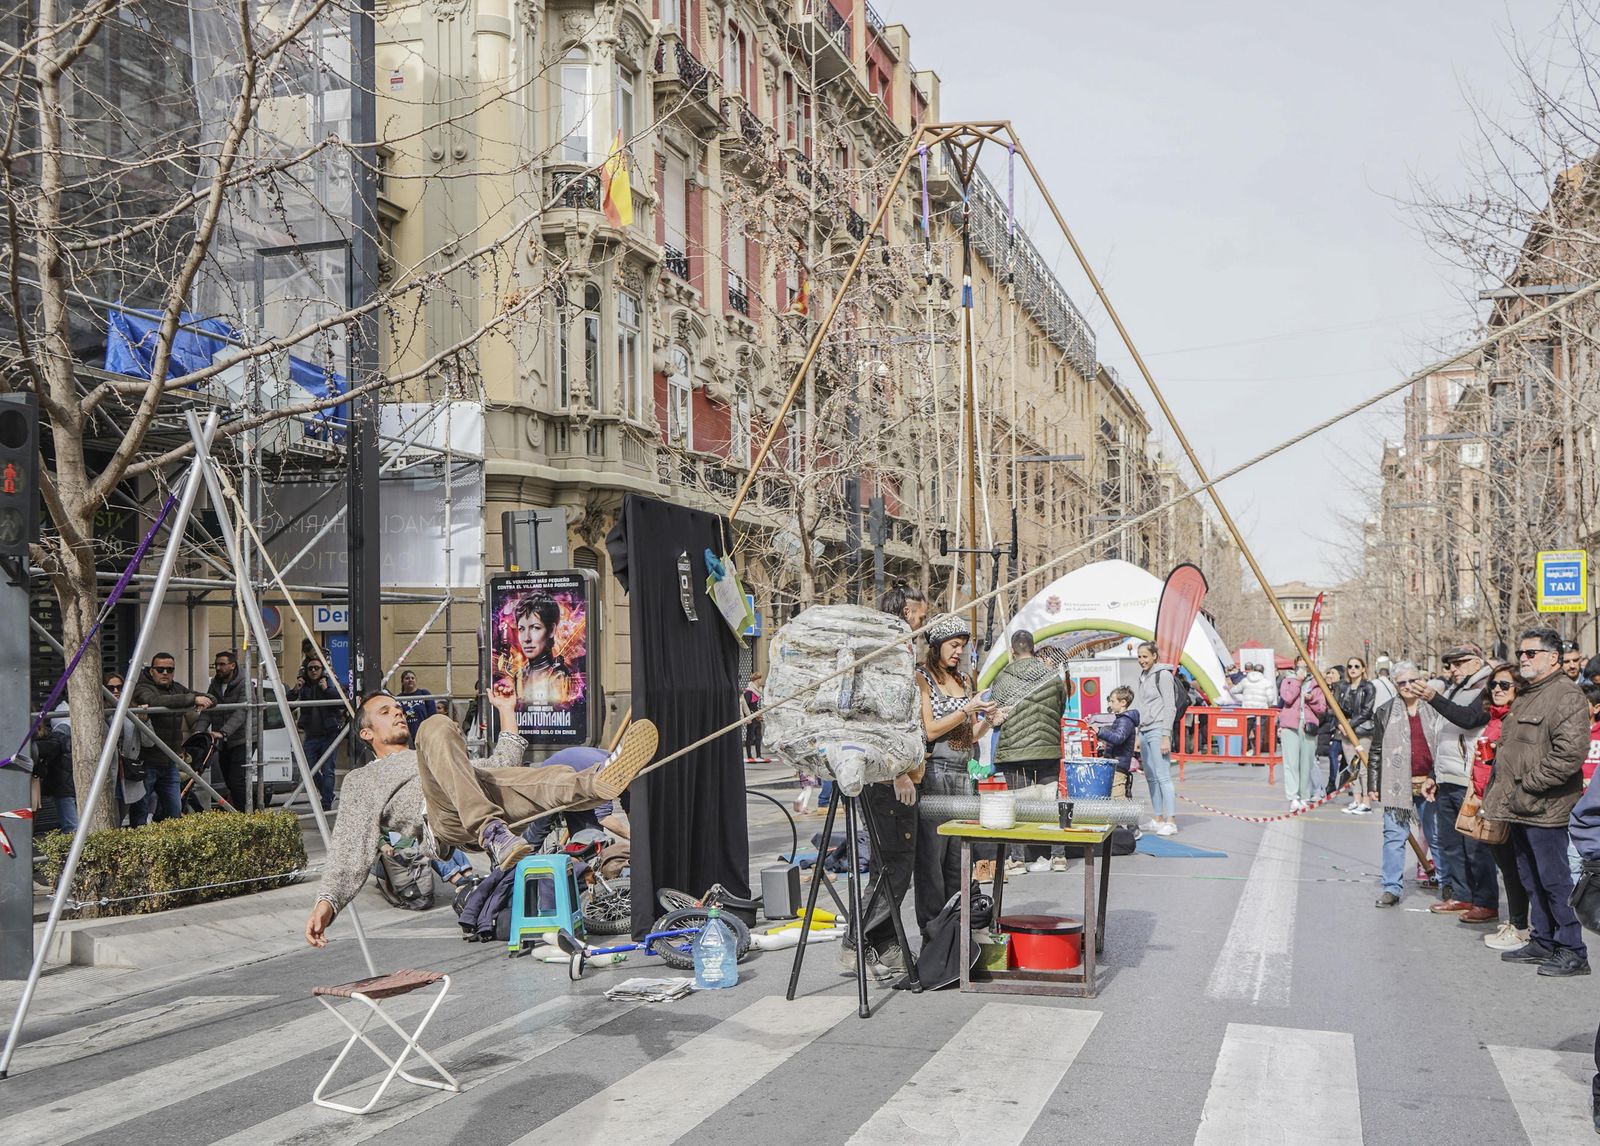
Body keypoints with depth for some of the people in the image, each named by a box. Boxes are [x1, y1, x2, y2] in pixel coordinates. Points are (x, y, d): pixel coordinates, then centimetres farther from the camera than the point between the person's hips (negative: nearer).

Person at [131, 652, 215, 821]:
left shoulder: (177, 689, 13)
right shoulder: (142, 689, -9)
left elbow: (211, 700, 13)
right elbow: (157, 701, -32)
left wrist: (204, 703, -12)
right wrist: (193, 699, -32)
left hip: (170, 763, 7)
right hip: (147, 762, -7)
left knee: (175, 812, 11)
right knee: (142, 813, -4)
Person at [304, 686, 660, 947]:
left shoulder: (440, 754, 47)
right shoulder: (362, 780, 32)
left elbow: (503, 767, 38)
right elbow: (349, 848, 15)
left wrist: (506, 712, 36)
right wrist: (327, 901, -3)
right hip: (444, 812, -5)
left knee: (549, 777, -26)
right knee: (436, 727, -32)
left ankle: (598, 781, -61)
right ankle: (492, 833, -51)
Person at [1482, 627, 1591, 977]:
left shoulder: (1566, 695, -14)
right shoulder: (1525, 695, 18)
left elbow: (1569, 753, -24)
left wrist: (1528, 784, -19)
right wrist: (1501, 791, 19)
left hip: (1545, 808, -10)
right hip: (1519, 808, 10)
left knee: (1554, 881, -5)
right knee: (1531, 879, 16)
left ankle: (1572, 951, 3)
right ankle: (1542, 942, 25)